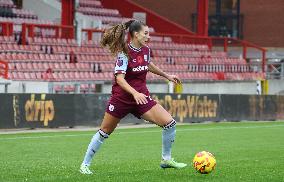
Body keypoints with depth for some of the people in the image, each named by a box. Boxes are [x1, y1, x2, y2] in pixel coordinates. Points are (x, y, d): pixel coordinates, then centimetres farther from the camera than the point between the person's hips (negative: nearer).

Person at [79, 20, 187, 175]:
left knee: (170, 123, -9)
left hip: (141, 97, 5)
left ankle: (166, 159, 8)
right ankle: (85, 164, 22)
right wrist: (135, 93, -41)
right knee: (104, 132, 6)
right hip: (122, 97, -5)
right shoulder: (124, 53, -19)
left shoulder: (145, 50, 1)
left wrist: (167, 76, 31)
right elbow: (119, 78, -28)